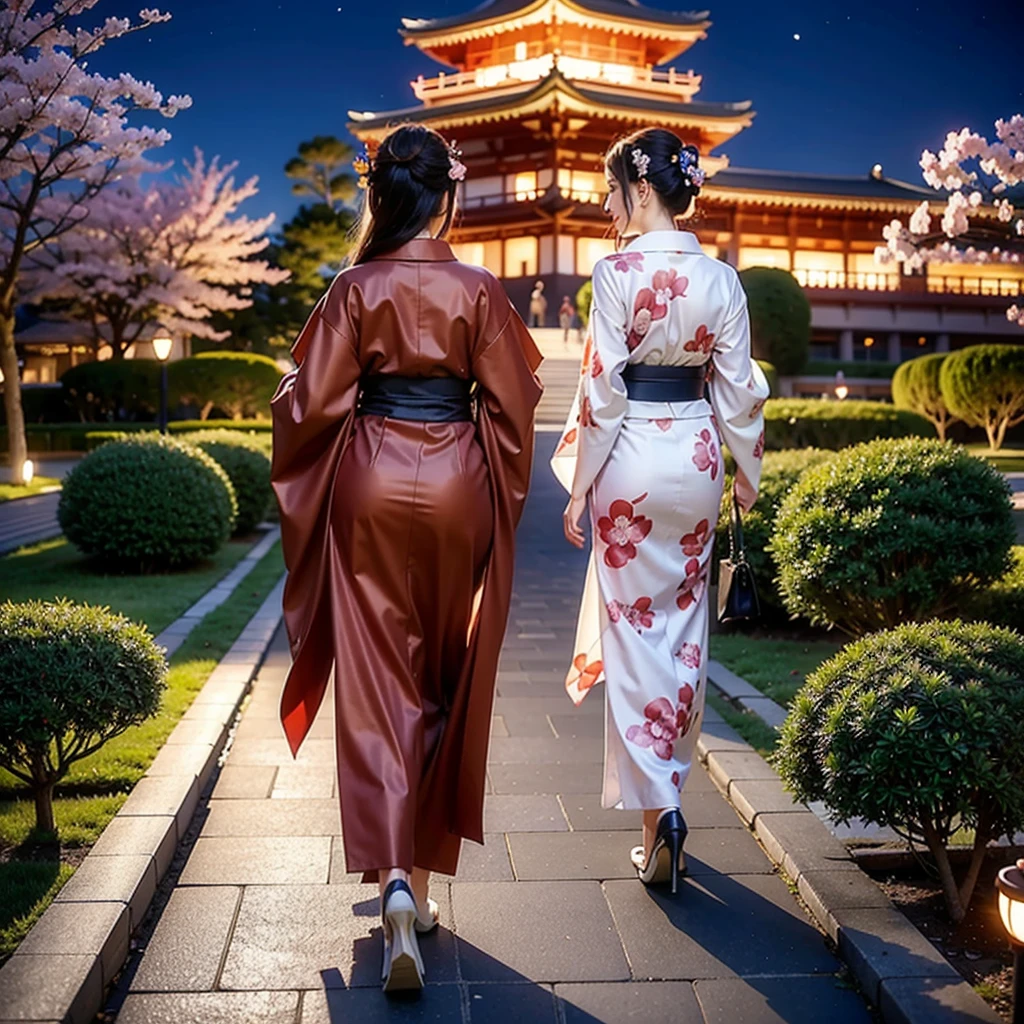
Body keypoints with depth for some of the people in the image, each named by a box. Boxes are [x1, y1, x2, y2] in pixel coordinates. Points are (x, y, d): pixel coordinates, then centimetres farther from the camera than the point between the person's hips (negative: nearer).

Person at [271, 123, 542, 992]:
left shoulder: (355, 289, -4)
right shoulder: (481, 290, -3)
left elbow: (314, 403, -5)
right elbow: (512, 405, -1)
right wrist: (504, 494, 14)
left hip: (372, 487, 0)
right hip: (458, 491, 1)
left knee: (376, 683, 3)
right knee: (447, 682, 14)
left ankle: (395, 878, -11)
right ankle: (423, 873, 26)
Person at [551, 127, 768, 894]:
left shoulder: (619, 273, -13)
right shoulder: (722, 278, 2)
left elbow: (602, 389, -13)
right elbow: (737, 386, 4)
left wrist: (580, 484, -6)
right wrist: (748, 470, 16)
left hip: (633, 460, -5)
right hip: (697, 455, 5)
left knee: (634, 631, 3)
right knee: (685, 627, 15)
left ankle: (657, 811, 1)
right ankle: (671, 785, 28)